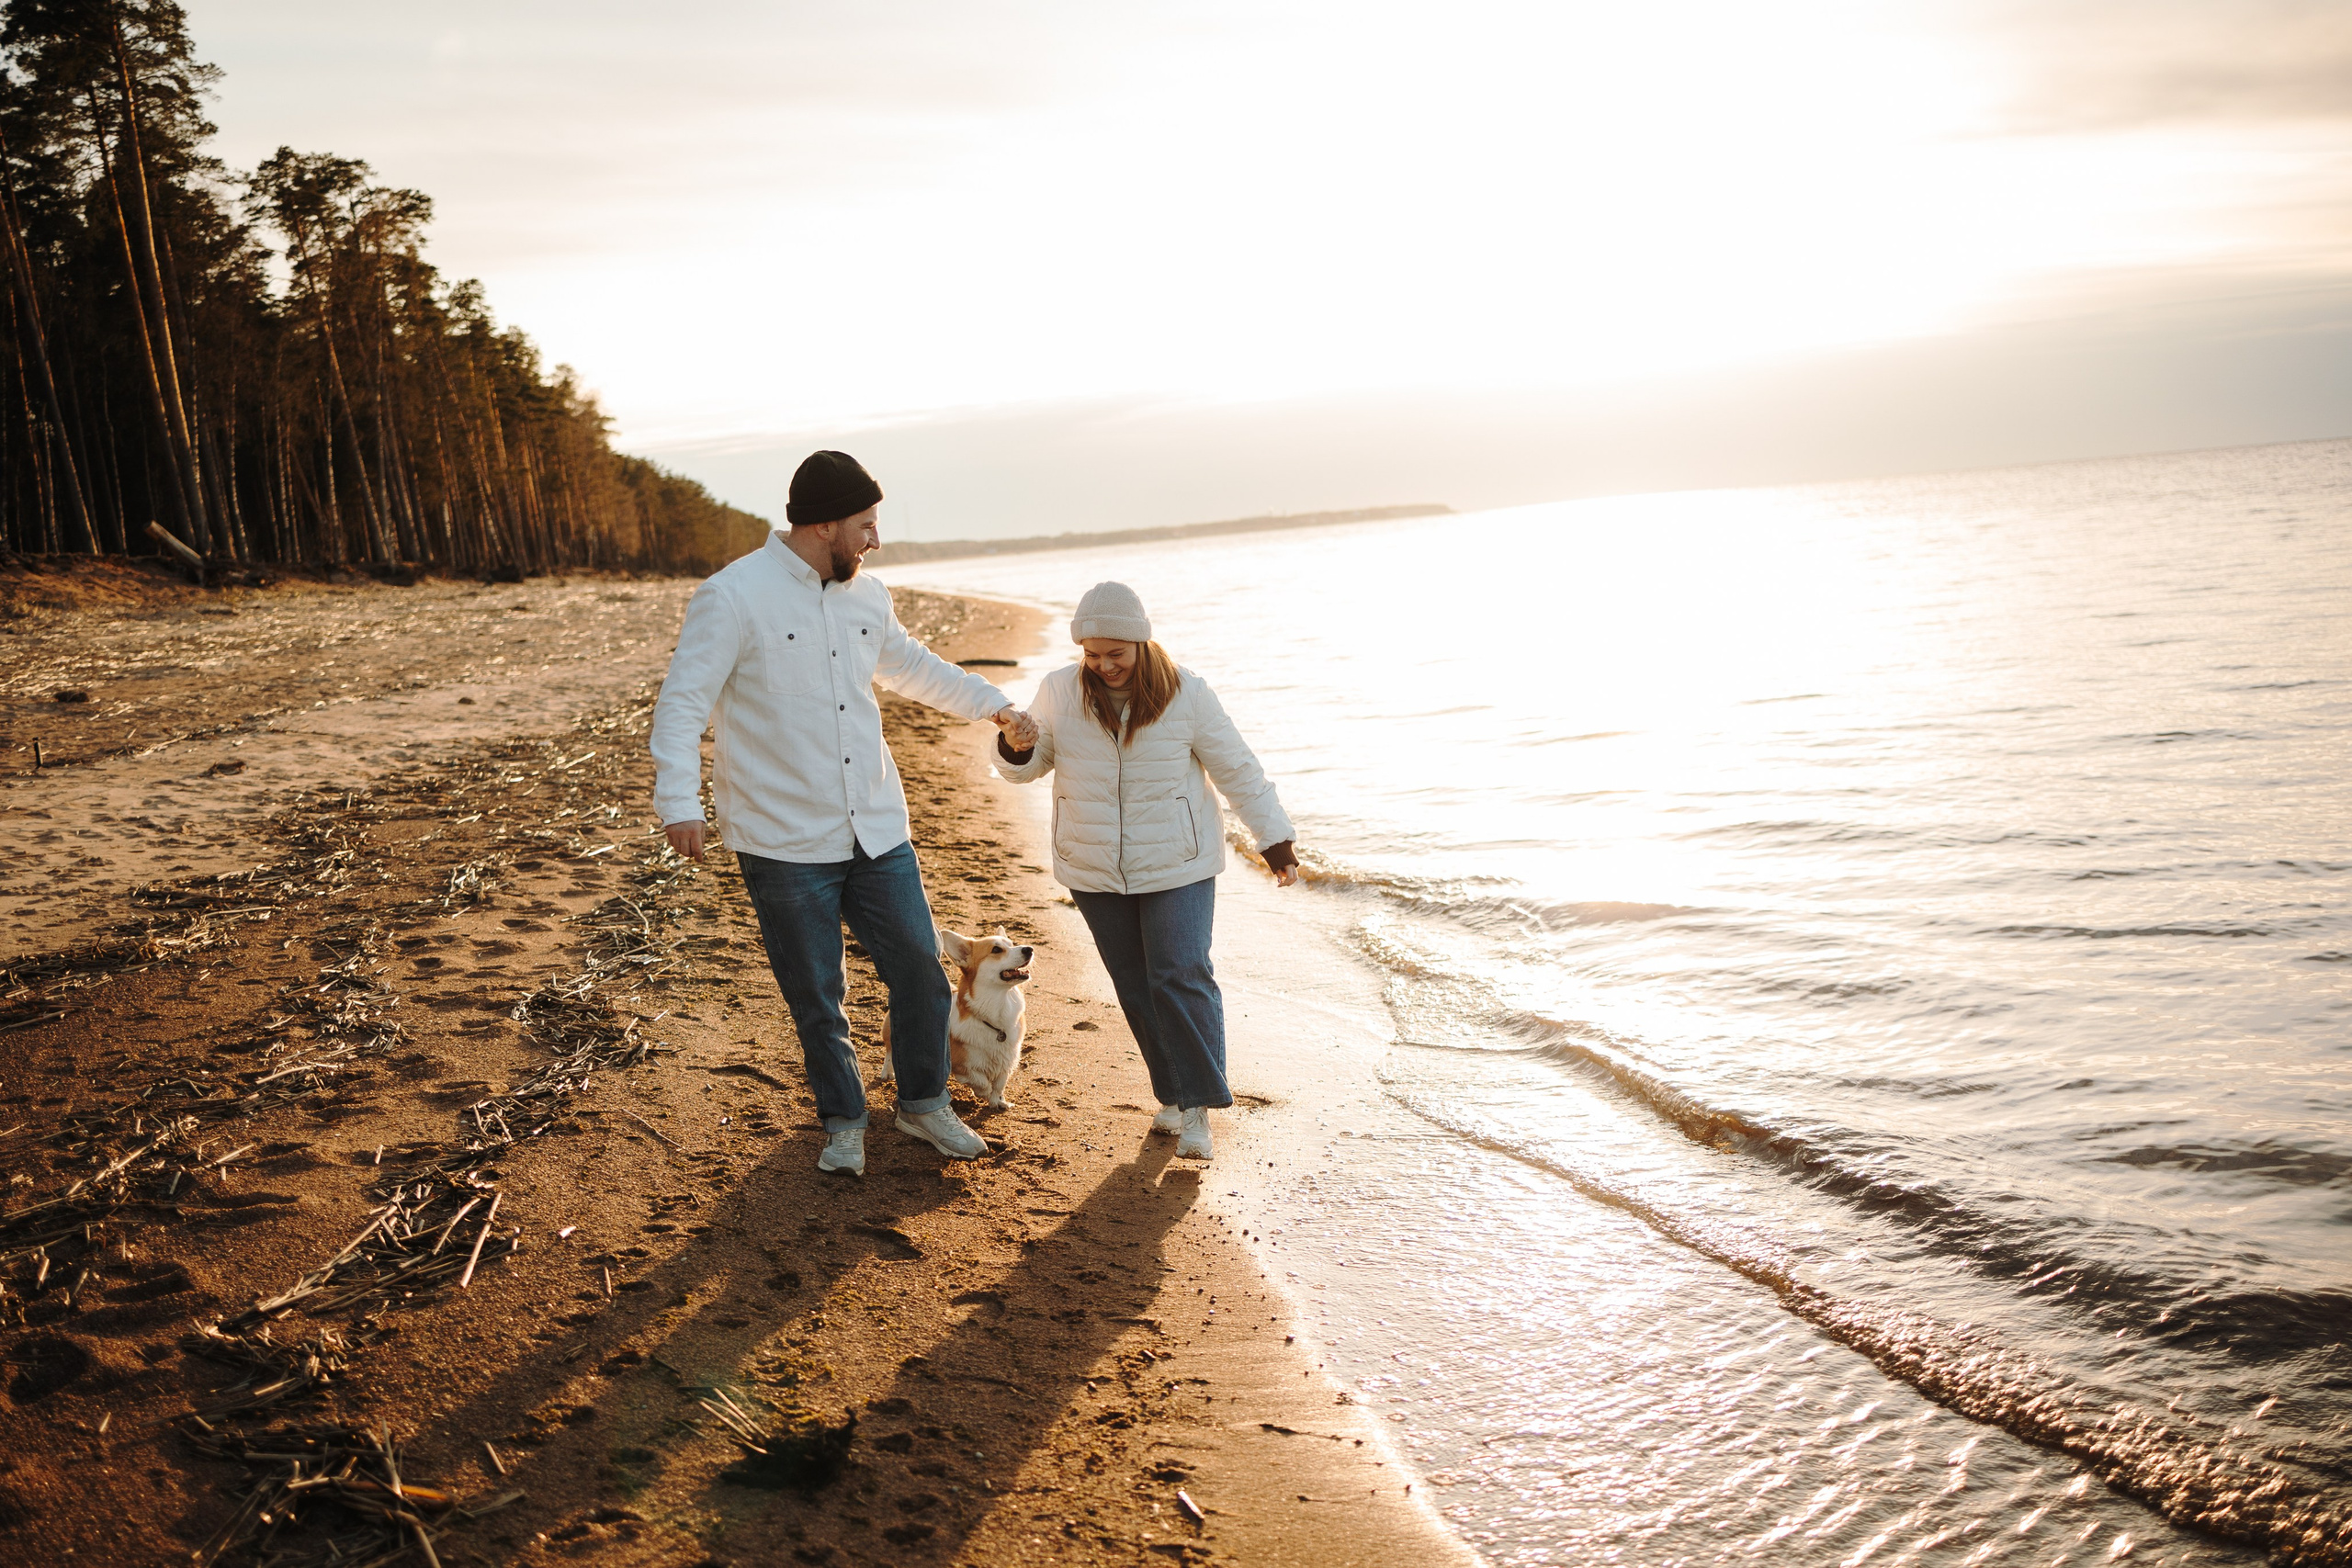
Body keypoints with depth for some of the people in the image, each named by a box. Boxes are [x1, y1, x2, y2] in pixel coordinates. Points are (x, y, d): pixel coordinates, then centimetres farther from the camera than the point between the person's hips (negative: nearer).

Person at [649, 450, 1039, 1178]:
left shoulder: (867, 596, 8)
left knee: (921, 974, 9)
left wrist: (995, 705, 31)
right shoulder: (732, 597, -13)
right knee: (816, 997, 7)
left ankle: (923, 1102, 31)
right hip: (786, 845, -5)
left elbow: (911, 665, 27)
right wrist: (679, 802, -24)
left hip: (877, 834, 6)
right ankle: (843, 1121, 29)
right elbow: (682, 704, -14)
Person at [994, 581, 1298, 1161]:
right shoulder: (1059, 692, -4)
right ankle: (1171, 1094, 23)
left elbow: (1236, 769, -1)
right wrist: (1014, 750, -17)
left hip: (1176, 867, -3)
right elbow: (1031, 765, 7)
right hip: (1095, 872, 3)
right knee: (1137, 989, 9)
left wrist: (1273, 836, 0)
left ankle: (1197, 1108, -3)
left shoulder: (1186, 694, -9)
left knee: (1182, 979, -11)